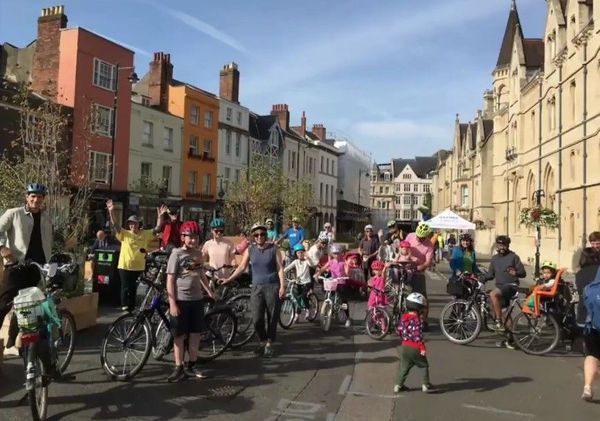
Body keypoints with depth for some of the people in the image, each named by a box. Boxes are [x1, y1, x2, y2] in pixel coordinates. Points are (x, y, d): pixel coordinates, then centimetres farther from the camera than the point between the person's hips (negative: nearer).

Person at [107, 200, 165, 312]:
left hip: (138, 267, 2)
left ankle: (131, 309, 25)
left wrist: (160, 216, -18)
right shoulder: (124, 234, -1)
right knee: (126, 288, 0)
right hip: (125, 266, -2)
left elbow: (157, 229, -3)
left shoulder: (145, 234, 3)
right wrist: (111, 211, -26)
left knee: (133, 289, 14)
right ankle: (124, 308, 9)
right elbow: (115, 225, -12)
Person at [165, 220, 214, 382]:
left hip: (197, 299, 6)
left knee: (195, 333, 10)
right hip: (181, 300, -5)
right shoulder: (177, 253, -10)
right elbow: (170, 280, -12)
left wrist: (209, 291, 17)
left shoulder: (198, 253, 8)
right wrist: (172, 303, -17)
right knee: (179, 335, 3)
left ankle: (192, 365, 22)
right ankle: (179, 368, 12)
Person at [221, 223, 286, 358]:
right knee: (257, 319, -4)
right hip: (257, 287, 2)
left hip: (272, 287, -1)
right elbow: (242, 267, 10)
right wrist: (229, 279, 7)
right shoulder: (250, 250, 5)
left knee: (272, 317, 3)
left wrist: (282, 286, -10)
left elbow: (280, 268, -2)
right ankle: (262, 342, 19)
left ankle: (269, 344, 19)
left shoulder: (273, 248, 0)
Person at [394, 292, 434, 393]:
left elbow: (398, 331, 7)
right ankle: (426, 385, 14)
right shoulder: (417, 319, -16)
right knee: (424, 366, 11)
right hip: (415, 348, -6)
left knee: (404, 367, 14)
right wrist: (423, 348, -19)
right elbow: (418, 335, -22)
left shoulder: (403, 317, 3)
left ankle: (398, 385, 15)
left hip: (404, 346, 6)